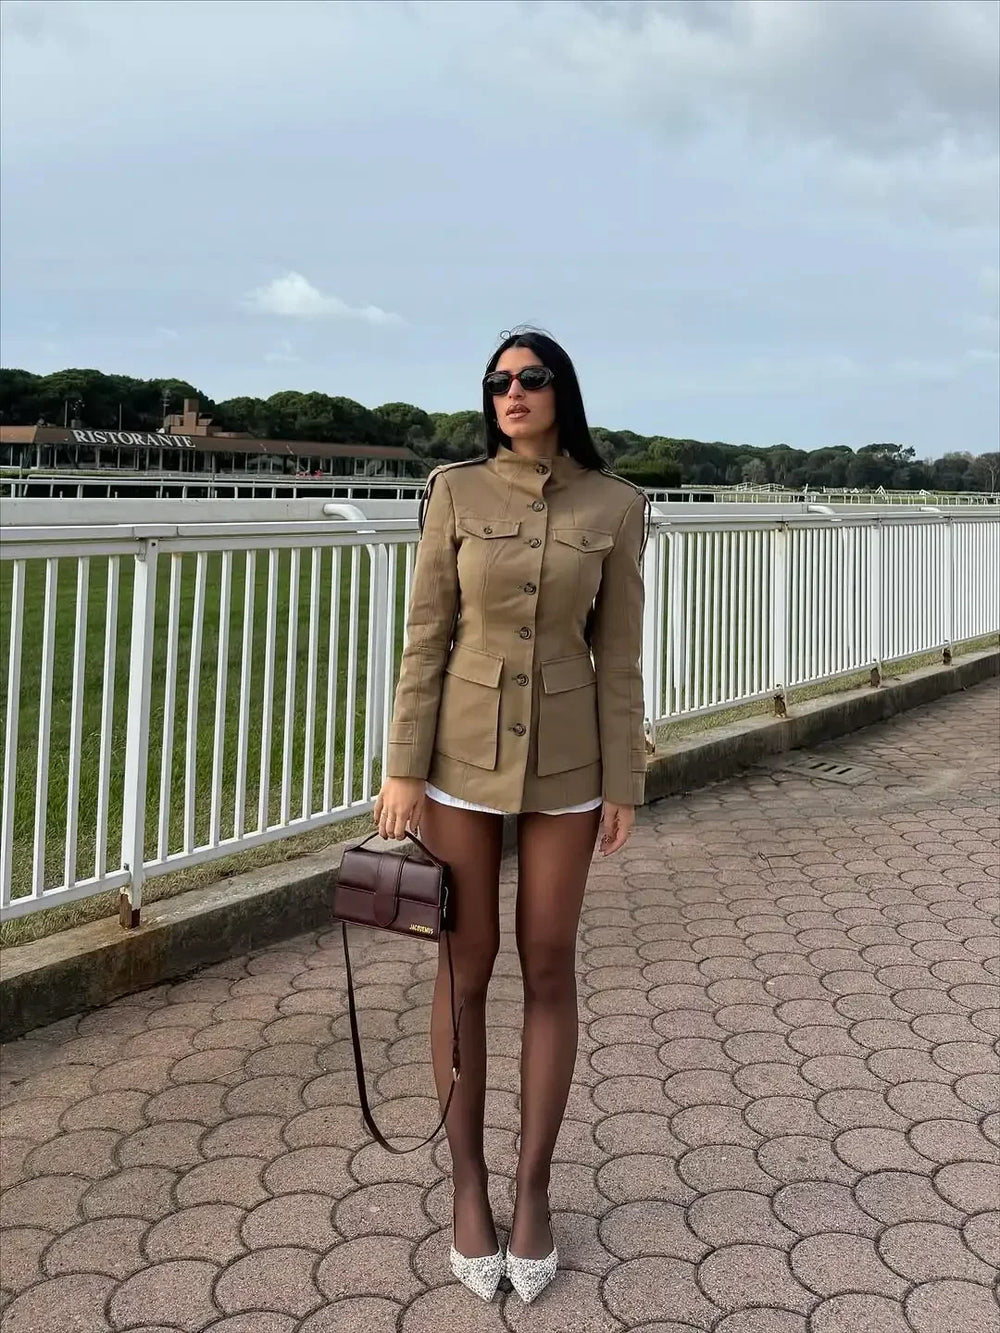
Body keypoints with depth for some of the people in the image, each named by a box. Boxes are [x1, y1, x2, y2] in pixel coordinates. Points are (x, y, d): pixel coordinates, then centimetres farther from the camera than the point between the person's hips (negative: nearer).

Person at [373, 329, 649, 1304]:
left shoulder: (613, 506, -1)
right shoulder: (457, 492, -2)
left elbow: (617, 654, 1)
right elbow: (425, 635, -3)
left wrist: (623, 785, -1)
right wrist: (404, 768, -7)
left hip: (565, 756, 1)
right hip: (464, 750, 0)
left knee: (549, 967, 6)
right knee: (466, 965, 6)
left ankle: (533, 1188, 21)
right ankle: (467, 1183, 22)